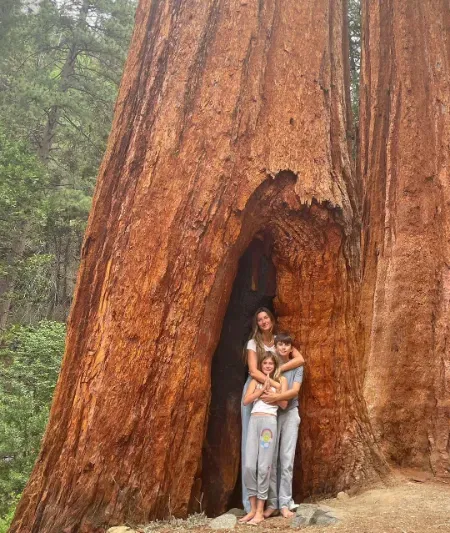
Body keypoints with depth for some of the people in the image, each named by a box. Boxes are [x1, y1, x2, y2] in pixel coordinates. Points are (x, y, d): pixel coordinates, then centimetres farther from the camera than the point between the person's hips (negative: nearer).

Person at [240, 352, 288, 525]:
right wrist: (262, 388, -2)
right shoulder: (256, 380, 18)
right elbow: (246, 401, 5)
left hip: (269, 421, -3)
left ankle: (260, 511, 1)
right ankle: (252, 508, 7)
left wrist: (269, 389, -2)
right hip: (254, 421, 3)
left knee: (264, 466, -5)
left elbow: (284, 403, 2)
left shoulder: (281, 380, 12)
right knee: (249, 465, -4)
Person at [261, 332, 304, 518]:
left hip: (290, 414, 0)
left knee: (287, 458, -2)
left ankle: (285, 503, 2)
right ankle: (272, 502, 4)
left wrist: (276, 397, -24)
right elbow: (263, 390, -1)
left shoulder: (297, 367, 4)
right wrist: (272, 397, -22)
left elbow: (295, 391, -9)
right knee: (271, 458, -2)